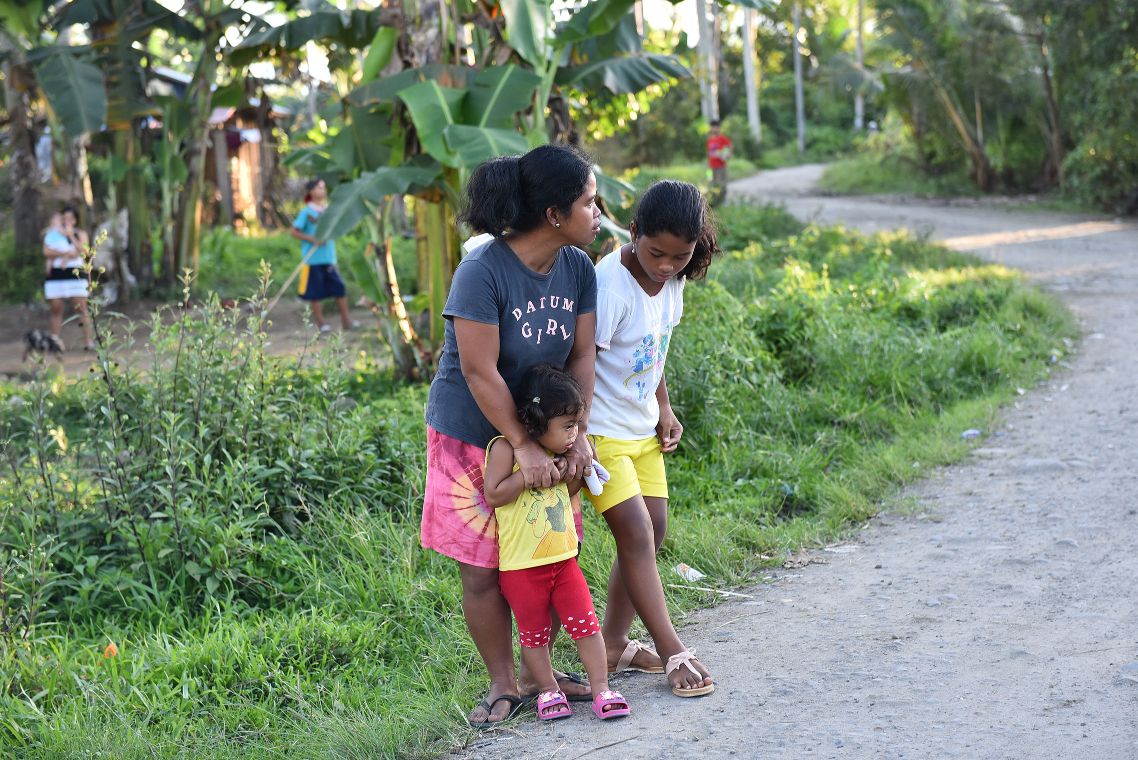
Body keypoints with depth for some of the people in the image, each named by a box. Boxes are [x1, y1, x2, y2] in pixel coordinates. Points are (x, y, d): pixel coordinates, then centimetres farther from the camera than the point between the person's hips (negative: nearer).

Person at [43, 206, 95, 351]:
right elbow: (47, 252, -4)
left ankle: (89, 341, -10)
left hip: (76, 274, -1)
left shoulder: (80, 234, 13)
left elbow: (82, 250, -3)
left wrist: (70, 235, -5)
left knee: (81, 308, -8)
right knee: (56, 309, 0)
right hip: (55, 275, 1)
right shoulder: (51, 236, 11)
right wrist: (66, 253, -13)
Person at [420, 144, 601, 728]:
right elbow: (480, 373, -23)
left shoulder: (578, 269, -5)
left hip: (545, 427, 5)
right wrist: (524, 447, -21)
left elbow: (581, 357, -1)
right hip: (473, 436, -5)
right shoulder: (482, 272, -24)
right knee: (482, 570, 1)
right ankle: (503, 683, 17)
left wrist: (577, 434, -12)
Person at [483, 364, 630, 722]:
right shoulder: (506, 448, -14)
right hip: (521, 566, -6)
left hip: (563, 558, 6)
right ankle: (548, 690, 22)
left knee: (586, 624, 2)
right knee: (534, 633, 7)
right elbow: (494, 494, -22)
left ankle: (601, 689, 8)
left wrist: (578, 473, 5)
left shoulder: (555, 451, 8)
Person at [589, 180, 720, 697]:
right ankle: (673, 652, -4)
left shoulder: (672, 279, -1)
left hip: (642, 427, 8)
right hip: (600, 428, -8)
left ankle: (614, 644, 20)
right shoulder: (611, 285, -25)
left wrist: (664, 408, 10)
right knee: (636, 533, -10)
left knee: (652, 531, 9)